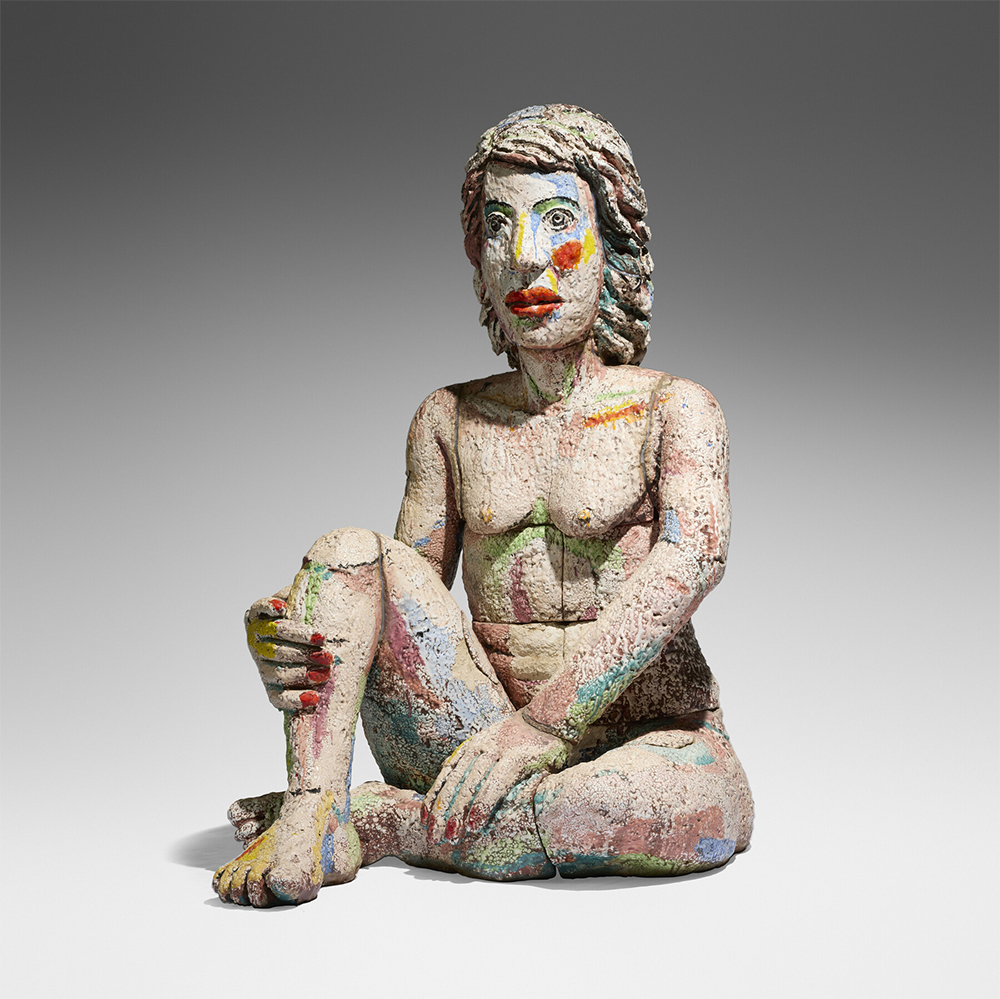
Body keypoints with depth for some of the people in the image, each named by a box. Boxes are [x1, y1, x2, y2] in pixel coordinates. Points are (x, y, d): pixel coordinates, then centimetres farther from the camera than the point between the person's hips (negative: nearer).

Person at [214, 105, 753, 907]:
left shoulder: (673, 409, -1)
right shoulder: (449, 421, 11)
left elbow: (691, 560, -18)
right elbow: (410, 588, 5)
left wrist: (544, 719, -29)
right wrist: (308, 639, -19)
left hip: (645, 733, -2)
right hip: (475, 735, 2)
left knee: (705, 806, -37)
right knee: (347, 552, -14)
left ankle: (379, 823, -23)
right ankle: (314, 808, -29)